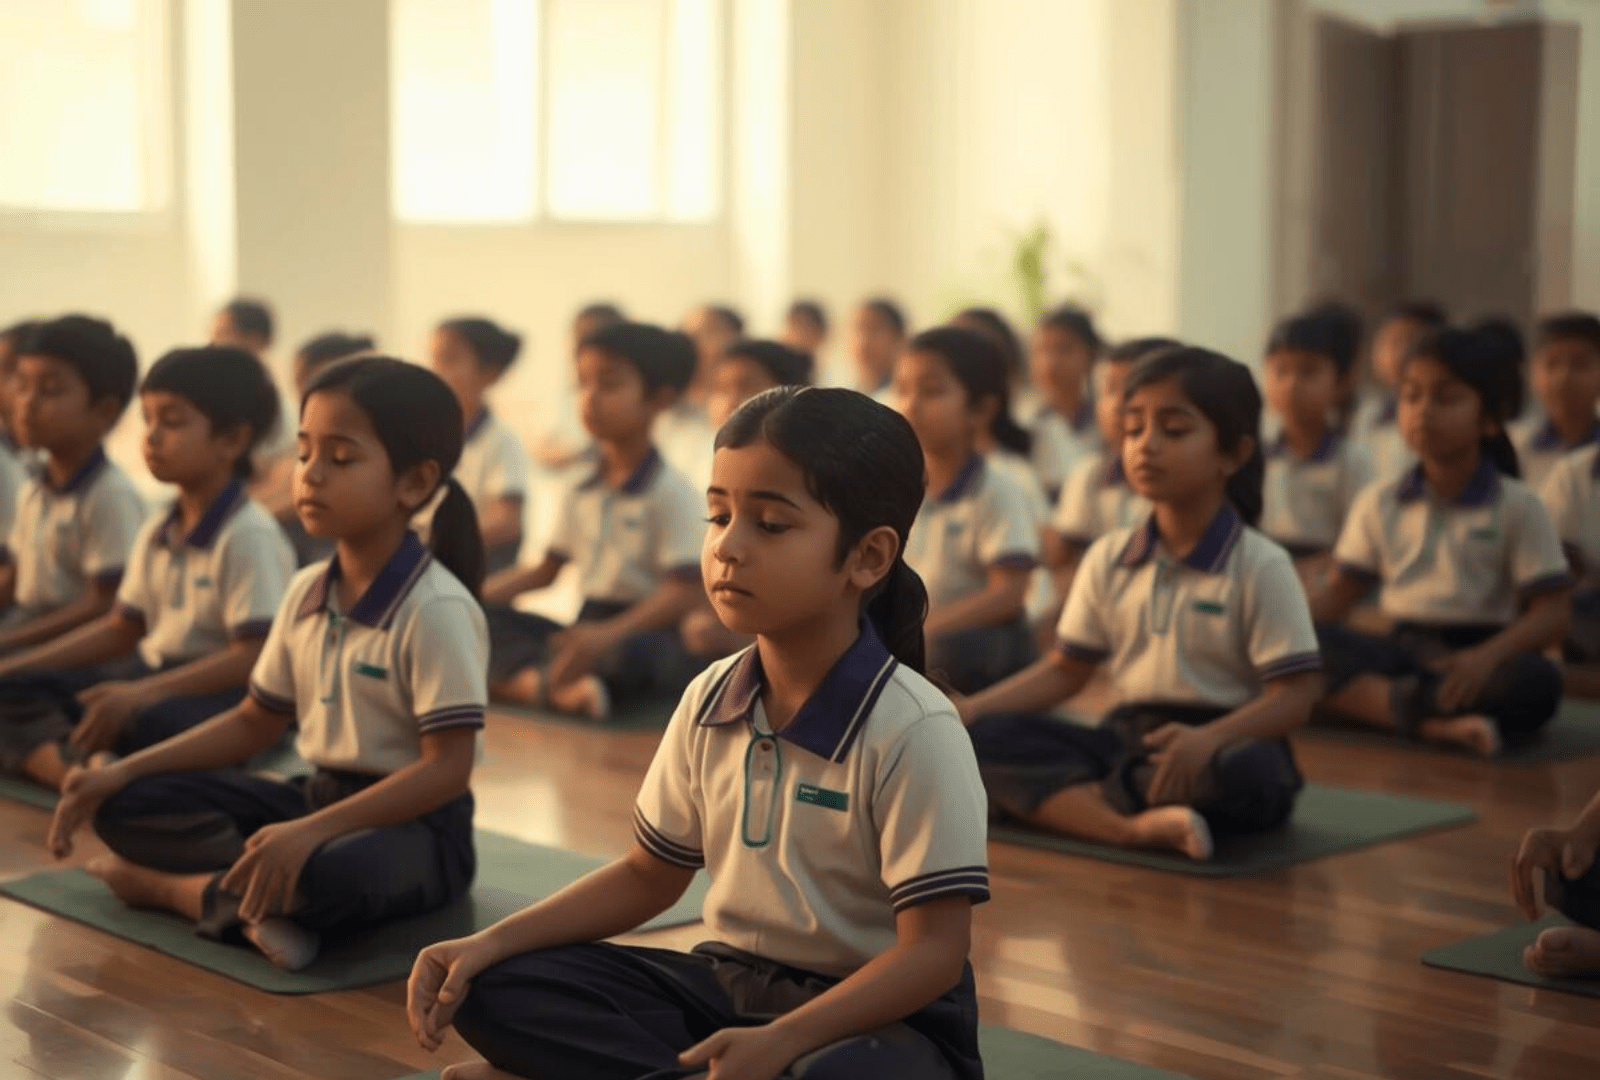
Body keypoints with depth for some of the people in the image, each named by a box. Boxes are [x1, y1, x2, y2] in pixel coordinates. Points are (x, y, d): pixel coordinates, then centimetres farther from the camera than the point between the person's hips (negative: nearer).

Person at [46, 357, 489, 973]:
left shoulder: (437, 609, -20)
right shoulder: (306, 593, 4)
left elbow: (447, 769, -24)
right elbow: (254, 723, 13)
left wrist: (313, 831, -34)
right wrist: (122, 771, 1)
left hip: (412, 825, -7)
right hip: (318, 798, 7)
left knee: (327, 875, -40)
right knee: (126, 805, -3)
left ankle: (168, 885, -13)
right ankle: (257, 903, -23)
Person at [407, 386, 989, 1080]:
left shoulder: (913, 732, -20)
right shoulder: (709, 701, 0)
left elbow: (933, 952, -20)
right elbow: (646, 876, 12)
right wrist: (488, 944, -1)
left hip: (870, 1014, -5)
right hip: (726, 981, 5)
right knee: (495, 991, -7)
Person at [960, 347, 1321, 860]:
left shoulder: (1260, 566, -5)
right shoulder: (1108, 558, 9)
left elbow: (1294, 696, -11)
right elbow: (1065, 670, 14)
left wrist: (1208, 738, -31)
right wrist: (968, 710, -2)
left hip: (1223, 739, -4)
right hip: (1127, 736, 4)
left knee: (1246, 773, -40)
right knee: (985, 736, -19)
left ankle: (1048, 797, -23)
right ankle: (1131, 827, -40)